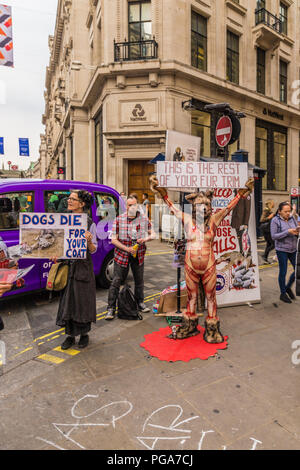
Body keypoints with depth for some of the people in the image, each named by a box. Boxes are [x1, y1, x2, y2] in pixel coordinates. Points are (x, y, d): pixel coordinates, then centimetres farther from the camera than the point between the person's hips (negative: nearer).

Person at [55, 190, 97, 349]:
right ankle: (70, 335, 26)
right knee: (67, 300, 10)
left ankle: (84, 334, 26)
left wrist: (89, 241, -26)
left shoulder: (89, 223, -7)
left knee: (83, 300, 6)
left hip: (83, 266, -4)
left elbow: (93, 250, -6)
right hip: (67, 265, 4)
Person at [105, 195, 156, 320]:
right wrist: (127, 248, -18)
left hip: (139, 255, 3)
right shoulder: (119, 220, -6)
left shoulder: (144, 219, 2)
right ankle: (111, 308, 8)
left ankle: (140, 303, 35)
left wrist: (146, 239, -12)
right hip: (121, 255, -3)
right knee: (116, 281, -2)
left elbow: (152, 234, 10)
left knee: (139, 280, 15)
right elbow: (113, 240, -7)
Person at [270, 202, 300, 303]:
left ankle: (288, 287, 31)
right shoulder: (275, 220, -9)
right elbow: (273, 236, -14)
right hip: (282, 250, -5)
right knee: (283, 272, 5)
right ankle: (283, 294, 22)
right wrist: (288, 232, -21)